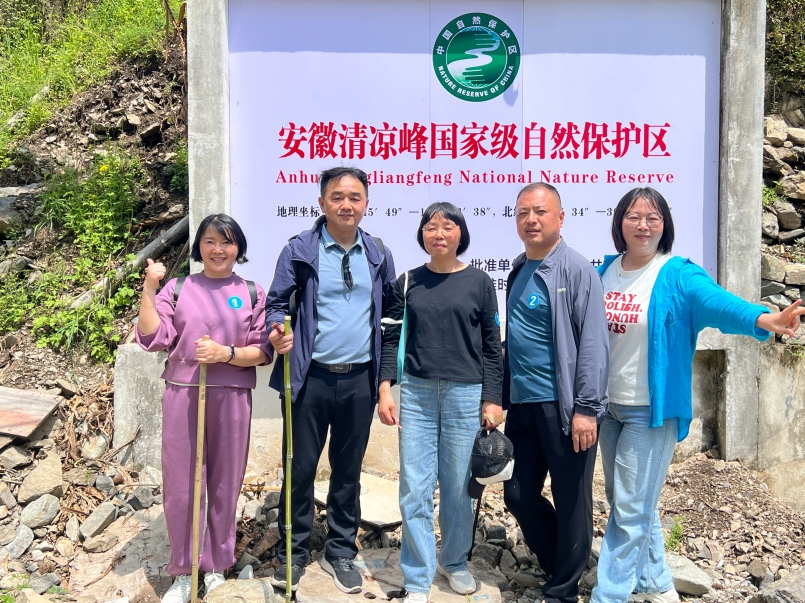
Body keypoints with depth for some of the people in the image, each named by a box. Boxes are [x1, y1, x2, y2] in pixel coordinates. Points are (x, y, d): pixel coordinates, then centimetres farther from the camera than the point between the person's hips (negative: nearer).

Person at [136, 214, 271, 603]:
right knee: (180, 486, 5)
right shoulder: (177, 288, 5)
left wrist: (227, 354, -16)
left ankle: (216, 566, 27)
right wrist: (149, 289, -8)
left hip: (231, 397, 0)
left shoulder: (252, 293, 5)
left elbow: (262, 352, 1)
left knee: (224, 484, 8)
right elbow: (153, 340, -3)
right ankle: (183, 572, 22)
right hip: (182, 395, 0)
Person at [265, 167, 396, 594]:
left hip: (359, 379, 3)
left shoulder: (378, 255, 5)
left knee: (348, 470, 14)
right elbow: (277, 303, -2)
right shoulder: (300, 250, -4)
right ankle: (293, 552, 26)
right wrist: (278, 330, -24)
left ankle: (340, 552, 30)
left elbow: (390, 312, 11)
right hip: (311, 377, -2)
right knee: (301, 468, 8)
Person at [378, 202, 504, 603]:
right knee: (415, 490, 1)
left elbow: (491, 346, 3)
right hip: (416, 393, 1)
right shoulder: (408, 282, 6)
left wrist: (492, 400, -1)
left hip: (466, 395, -1)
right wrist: (385, 389, -3)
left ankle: (454, 561, 32)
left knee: (457, 487, 8)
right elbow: (391, 338, 7)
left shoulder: (479, 282, 2)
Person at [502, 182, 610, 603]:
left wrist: (586, 408, -18)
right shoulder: (519, 271, 13)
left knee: (570, 502, 5)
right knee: (519, 495, 13)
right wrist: (504, 398, 16)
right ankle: (553, 566, 36)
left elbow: (593, 344, -14)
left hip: (562, 406, -7)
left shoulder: (576, 271, -9)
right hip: (522, 405, 7)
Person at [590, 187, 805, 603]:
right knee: (627, 502, 19)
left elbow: (716, 300, -32)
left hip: (651, 410, -6)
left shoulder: (678, 276, -13)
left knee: (630, 511, 0)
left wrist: (761, 319, -50)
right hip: (608, 405, 6)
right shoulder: (606, 272, 3)